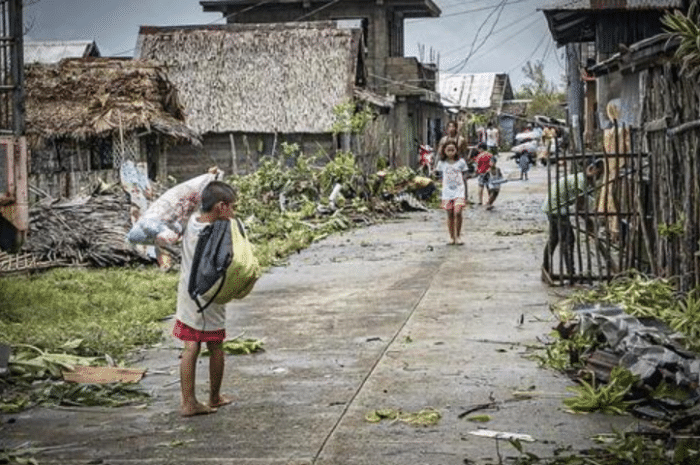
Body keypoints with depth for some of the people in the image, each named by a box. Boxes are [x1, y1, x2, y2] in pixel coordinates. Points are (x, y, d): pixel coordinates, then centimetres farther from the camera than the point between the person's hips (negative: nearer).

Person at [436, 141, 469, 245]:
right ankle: (451, 236, 11)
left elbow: (464, 178, 9)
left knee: (458, 213, -15)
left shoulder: (461, 162, 4)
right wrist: (441, 194, 16)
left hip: (459, 191, -2)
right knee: (450, 214, 2)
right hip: (447, 192, 2)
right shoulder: (442, 163, 9)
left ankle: (458, 236, -5)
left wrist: (466, 193, 8)